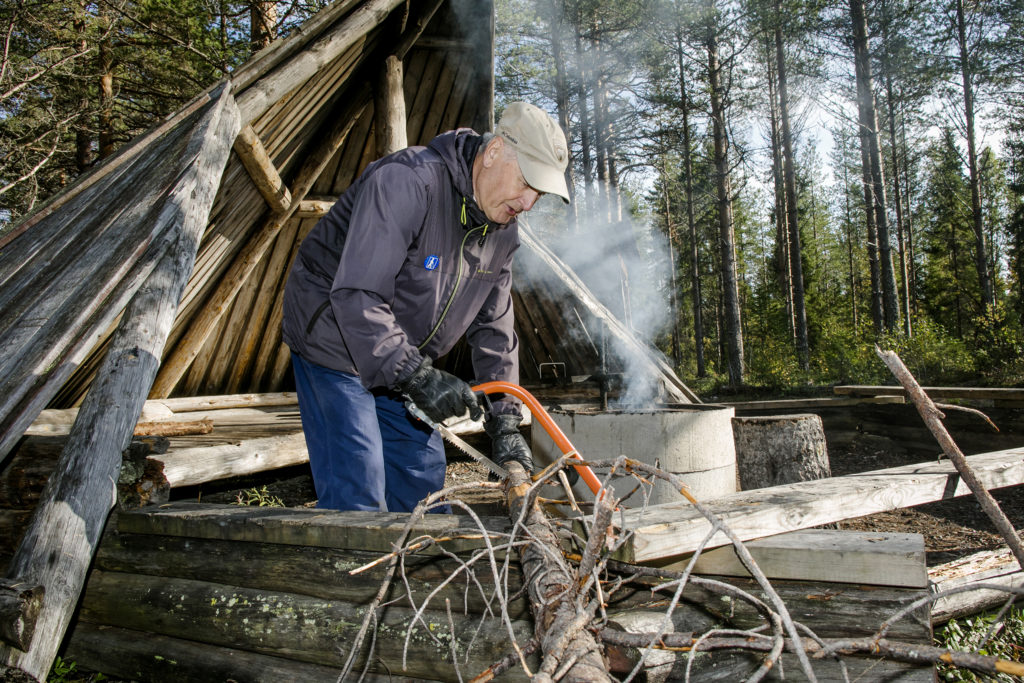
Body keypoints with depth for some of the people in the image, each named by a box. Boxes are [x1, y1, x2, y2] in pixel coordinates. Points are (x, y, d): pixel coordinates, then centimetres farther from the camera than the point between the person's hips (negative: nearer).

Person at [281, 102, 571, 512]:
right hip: (336, 345, -8)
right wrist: (416, 376, -39)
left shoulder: (502, 232, -1)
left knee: (424, 478, 11)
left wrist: (504, 421, -7)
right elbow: (356, 296, -35)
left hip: (404, 364, 8)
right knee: (356, 495, -12)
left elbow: (493, 331, 2)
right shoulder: (406, 182, -28)